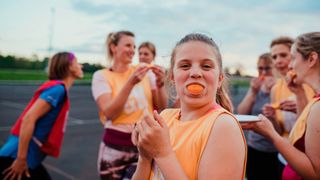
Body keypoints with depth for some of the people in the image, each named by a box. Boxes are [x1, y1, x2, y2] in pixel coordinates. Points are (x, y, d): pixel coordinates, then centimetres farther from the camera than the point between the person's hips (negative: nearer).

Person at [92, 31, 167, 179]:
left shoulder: (142, 71, 4)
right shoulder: (102, 76, -3)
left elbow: (160, 107, 6)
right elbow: (109, 113, -17)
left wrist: (160, 84, -11)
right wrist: (131, 83, -25)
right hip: (116, 147, -1)